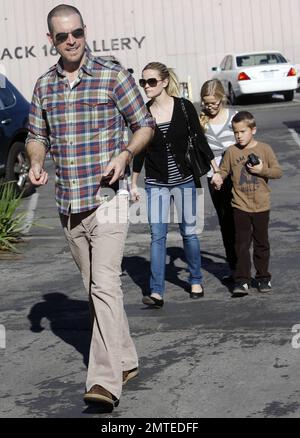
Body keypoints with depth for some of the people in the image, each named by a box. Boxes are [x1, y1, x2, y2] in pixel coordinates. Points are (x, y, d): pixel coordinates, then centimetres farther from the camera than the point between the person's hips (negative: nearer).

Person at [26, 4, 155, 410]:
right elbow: (37, 136, 19)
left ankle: (105, 381, -21)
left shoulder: (114, 76, -4)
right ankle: (125, 361, 29)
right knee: (95, 289, 14)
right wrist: (36, 162, -2)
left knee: (105, 285, -17)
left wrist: (125, 154, -17)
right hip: (68, 205, 6)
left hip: (107, 198, -6)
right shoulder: (44, 86, 9)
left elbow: (145, 125, 2)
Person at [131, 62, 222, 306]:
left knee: (188, 231, 7)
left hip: (184, 180, -1)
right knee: (157, 235, -6)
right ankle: (157, 293, -9)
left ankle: (196, 281, 27)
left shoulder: (184, 107, -7)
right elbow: (139, 150, 6)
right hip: (156, 183, 1)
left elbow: (200, 140, 2)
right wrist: (134, 184, 10)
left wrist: (216, 169, 4)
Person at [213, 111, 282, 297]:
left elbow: (278, 171, -1)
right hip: (240, 206, 0)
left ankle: (263, 278, 22)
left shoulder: (264, 149, -1)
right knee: (242, 243, -2)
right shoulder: (232, 151, 2)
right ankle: (242, 281, 1)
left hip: (261, 206, 0)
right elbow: (224, 170, 6)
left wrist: (262, 170, -16)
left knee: (261, 243, 10)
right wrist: (218, 178, -14)